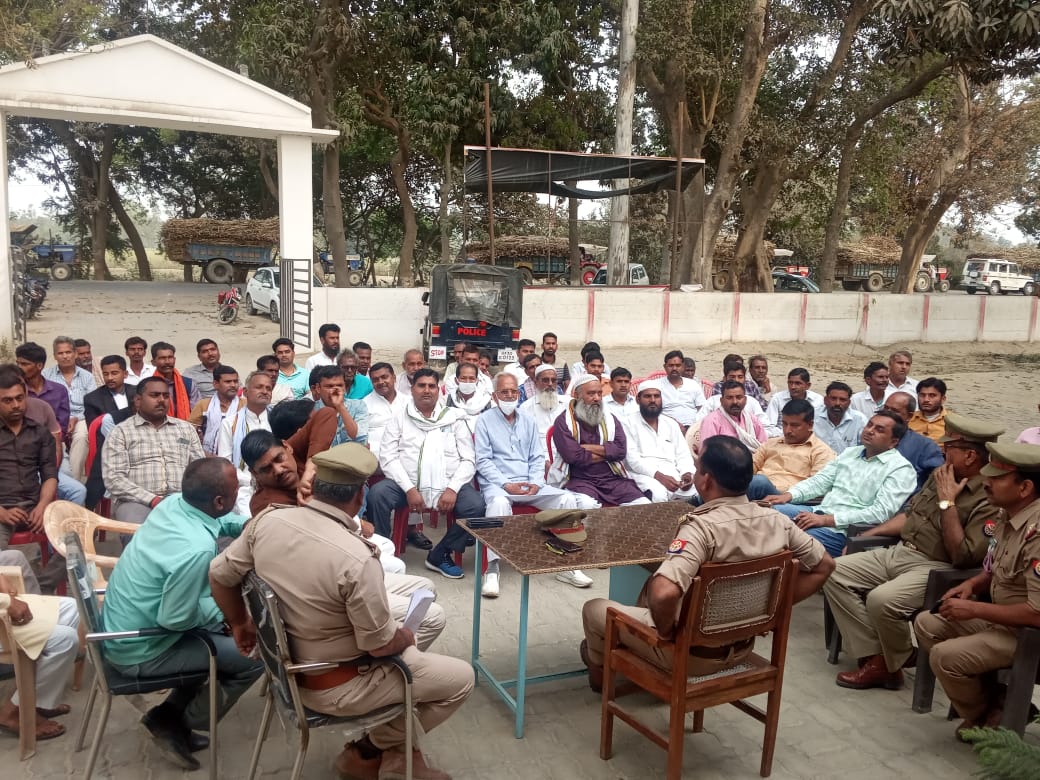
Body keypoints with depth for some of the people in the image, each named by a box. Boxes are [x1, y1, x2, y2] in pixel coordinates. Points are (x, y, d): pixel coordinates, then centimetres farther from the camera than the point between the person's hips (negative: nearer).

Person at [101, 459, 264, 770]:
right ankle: (177, 722, 15)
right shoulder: (197, 549, -35)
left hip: (118, 627, 9)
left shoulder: (173, 502, -8)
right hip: (139, 651, -9)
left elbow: (220, 521, 14)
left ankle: (173, 710, 26)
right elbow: (176, 618, -25)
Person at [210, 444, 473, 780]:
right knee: (460, 678, 7)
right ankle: (369, 751, 22)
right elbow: (381, 645, -23)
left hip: (286, 663, 8)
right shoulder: (357, 558, -33)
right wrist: (406, 637, 0)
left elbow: (219, 575, 0)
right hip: (334, 685, -7)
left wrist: (240, 625, 17)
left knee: (405, 652, 27)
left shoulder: (268, 520, -14)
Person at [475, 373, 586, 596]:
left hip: (530, 485, 5)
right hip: (497, 484, -5)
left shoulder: (528, 422, 19)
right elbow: (483, 460, -3)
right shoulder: (485, 420, 4)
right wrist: (506, 484, -16)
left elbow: (537, 457, 14)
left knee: (567, 499, -17)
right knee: (499, 502, -40)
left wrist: (535, 482, -6)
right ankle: (492, 568, -36)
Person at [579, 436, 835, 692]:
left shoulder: (702, 527, -31)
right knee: (653, 583, 31)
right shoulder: (776, 521, -11)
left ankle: (600, 669, 44)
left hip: (694, 653, -7)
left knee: (595, 608, 16)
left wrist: (665, 631, -23)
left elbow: (665, 593, -44)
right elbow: (824, 565, 2)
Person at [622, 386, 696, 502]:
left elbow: (683, 455, 15)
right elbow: (632, 458, -9)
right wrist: (659, 476, -22)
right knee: (658, 494, -38)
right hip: (644, 475, -4)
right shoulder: (628, 423, 3)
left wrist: (687, 473, -9)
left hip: (672, 474, 5)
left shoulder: (671, 424, 19)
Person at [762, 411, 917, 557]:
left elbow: (881, 513, -15)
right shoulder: (850, 452, 19)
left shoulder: (900, 469, -4)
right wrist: (789, 495, -5)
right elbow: (820, 480, 15)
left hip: (845, 530, -7)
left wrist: (827, 519, -21)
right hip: (818, 513, 7)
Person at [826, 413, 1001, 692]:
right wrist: (865, 535, 15)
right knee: (835, 574, -7)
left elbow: (963, 557, -23)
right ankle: (876, 657, -8)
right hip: (899, 552, 9)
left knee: (882, 600, -33)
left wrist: (947, 502, -20)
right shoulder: (941, 475, 10)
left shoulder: (989, 501, -16)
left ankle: (895, 663, 0)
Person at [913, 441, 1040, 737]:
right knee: (926, 623, 7)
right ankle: (992, 698, 12)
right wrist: (972, 585, -3)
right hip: (1001, 619, 10)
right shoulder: (1008, 515, 0)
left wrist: (974, 609, -22)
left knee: (945, 656, -20)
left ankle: (989, 720, 9)